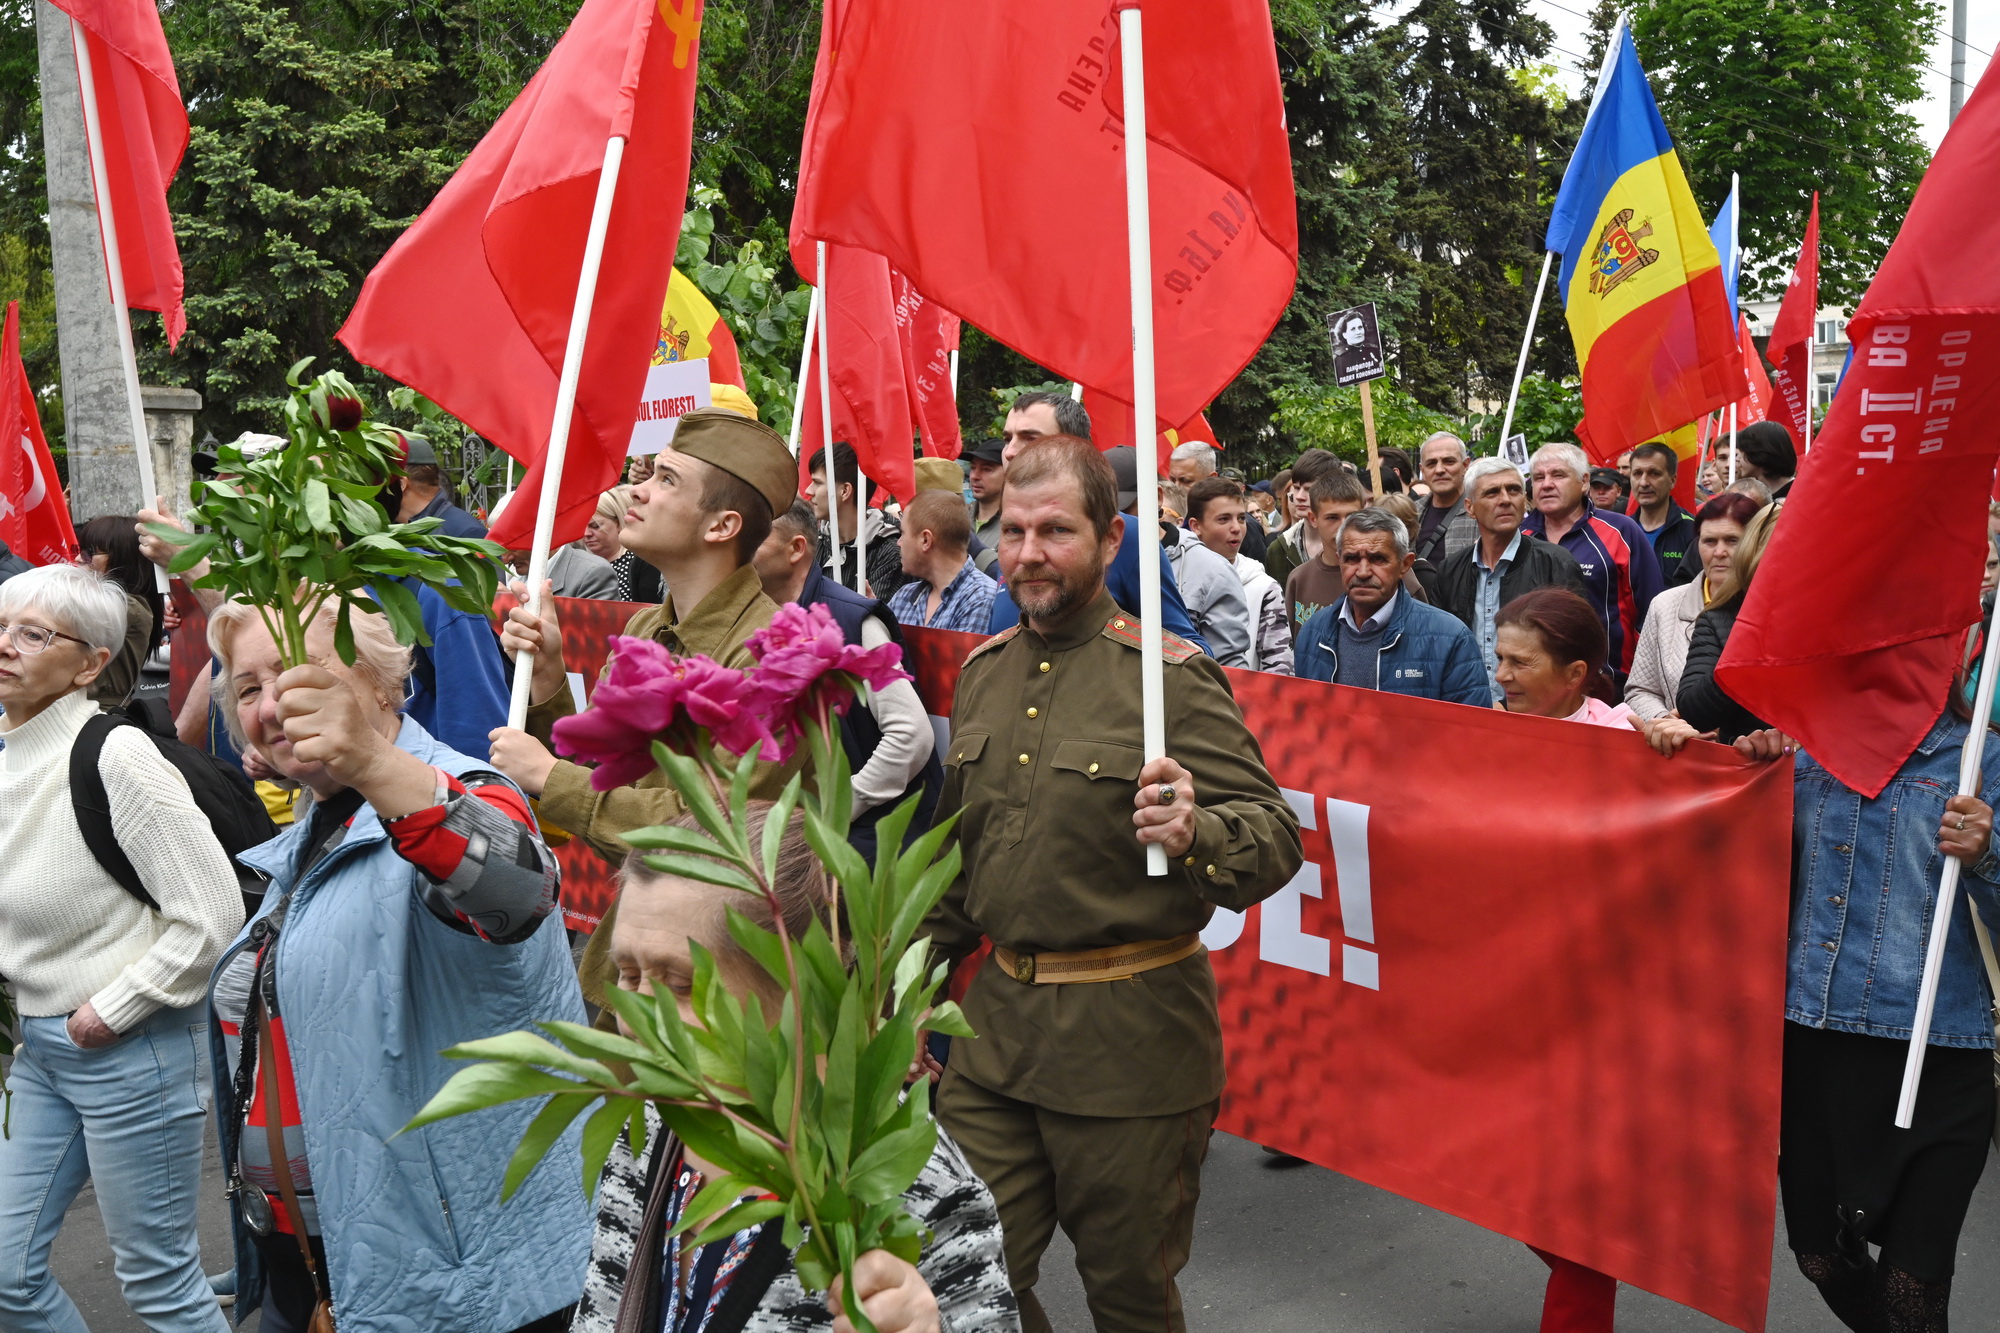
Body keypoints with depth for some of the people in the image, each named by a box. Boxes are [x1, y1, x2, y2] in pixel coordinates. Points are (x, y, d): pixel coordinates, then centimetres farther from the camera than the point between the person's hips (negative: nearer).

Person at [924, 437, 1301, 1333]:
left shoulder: (1168, 675, -11)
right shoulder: (983, 671, 8)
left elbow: (1278, 839, -16)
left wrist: (1195, 832, -36)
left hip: (1131, 1039, -5)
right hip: (994, 1024, 5)